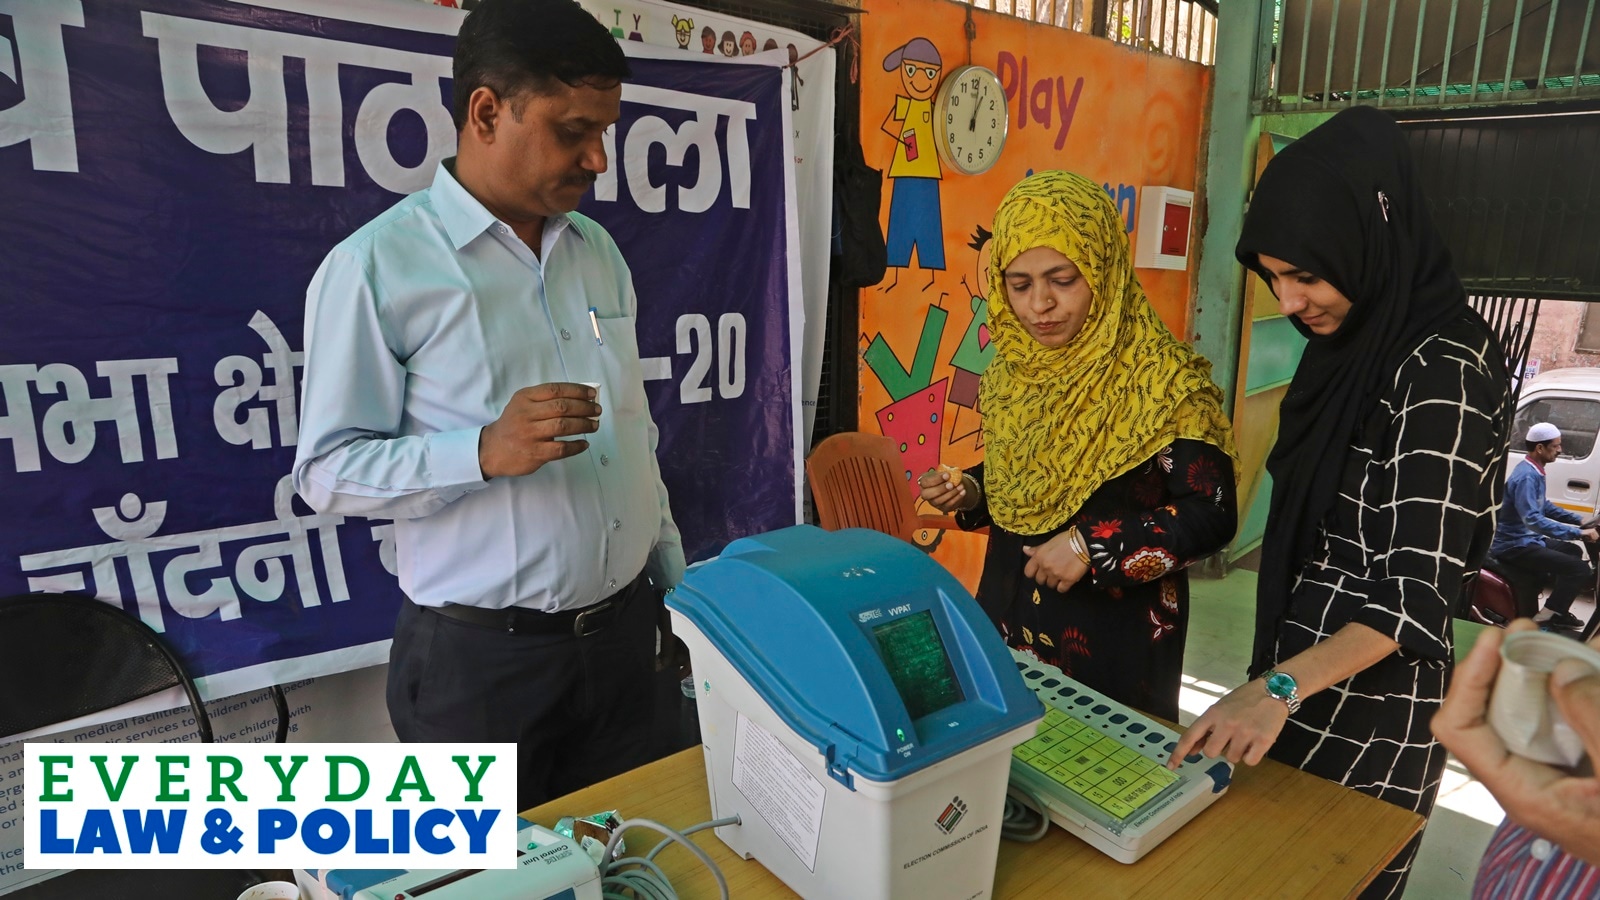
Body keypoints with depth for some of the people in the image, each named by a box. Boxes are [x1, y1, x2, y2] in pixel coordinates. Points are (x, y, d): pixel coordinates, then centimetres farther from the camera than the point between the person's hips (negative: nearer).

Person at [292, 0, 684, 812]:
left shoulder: (598, 251, 8)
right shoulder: (377, 266, -11)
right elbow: (326, 471, -10)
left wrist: (674, 576, 13)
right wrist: (484, 453, -26)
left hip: (621, 631, 6)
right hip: (480, 653, -5)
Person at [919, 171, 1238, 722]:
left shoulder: (1162, 381, -17)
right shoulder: (1014, 371, 0)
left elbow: (1211, 514, -16)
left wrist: (1093, 546, -25)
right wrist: (972, 494, -6)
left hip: (1118, 632, -5)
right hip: (1009, 617, 6)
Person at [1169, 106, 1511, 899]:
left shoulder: (1442, 370, -19)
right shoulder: (1354, 342, 6)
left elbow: (1421, 590, -21)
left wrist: (1279, 687, -32)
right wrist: (1274, 686, 11)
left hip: (1369, 699, -8)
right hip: (1300, 674, 8)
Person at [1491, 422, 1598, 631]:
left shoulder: (1534, 471, 11)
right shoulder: (1526, 476, -22)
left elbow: (1544, 507, 23)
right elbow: (1532, 520, -32)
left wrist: (1578, 520, 13)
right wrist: (1578, 533, -30)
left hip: (1526, 539, 11)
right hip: (1515, 546, -11)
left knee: (1573, 551, 29)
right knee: (1579, 568, -18)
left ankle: (1557, 610, 28)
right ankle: (1546, 617, -7)